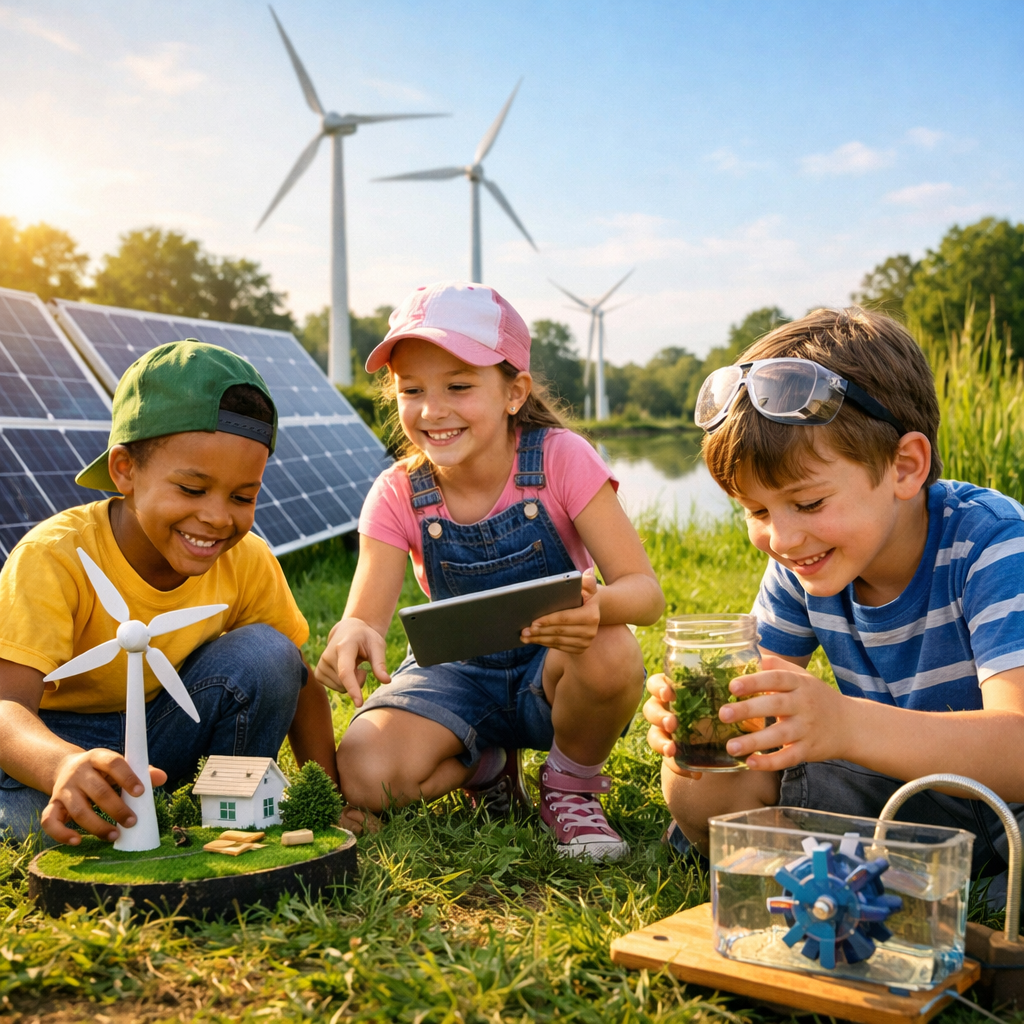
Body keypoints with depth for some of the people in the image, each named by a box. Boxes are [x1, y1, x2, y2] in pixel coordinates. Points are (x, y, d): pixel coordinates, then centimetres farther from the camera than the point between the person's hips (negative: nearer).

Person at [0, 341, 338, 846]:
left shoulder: (248, 563, -15)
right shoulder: (53, 558, -29)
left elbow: (299, 686, -3)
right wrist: (66, 766, -64)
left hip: (165, 726, 4)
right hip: (55, 740, -3)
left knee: (266, 657, -23)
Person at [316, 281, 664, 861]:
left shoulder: (560, 460, -16)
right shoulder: (398, 496, -9)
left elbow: (646, 591, -22)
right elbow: (365, 617, -17)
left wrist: (596, 606, -47)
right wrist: (351, 636, -44)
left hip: (554, 668, -1)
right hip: (459, 676, 2)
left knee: (612, 653, -37)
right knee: (366, 778, -26)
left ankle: (572, 787, -5)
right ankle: (487, 764, 7)